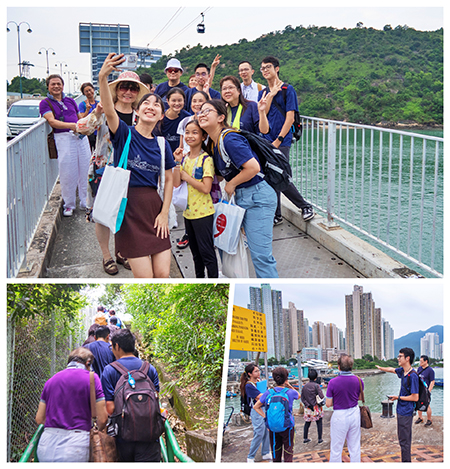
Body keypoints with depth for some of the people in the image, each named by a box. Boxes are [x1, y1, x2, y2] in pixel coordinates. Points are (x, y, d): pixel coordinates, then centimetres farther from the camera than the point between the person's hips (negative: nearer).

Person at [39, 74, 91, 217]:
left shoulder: (70, 101, 18)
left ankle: (85, 202, 18)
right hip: (63, 137, -5)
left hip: (81, 137, 5)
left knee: (85, 169, 6)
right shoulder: (45, 103, 2)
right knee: (68, 173, -3)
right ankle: (69, 204, 10)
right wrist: (72, 126, -25)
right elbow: (52, 122, -12)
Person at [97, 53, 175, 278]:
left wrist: (164, 213, 2)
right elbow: (109, 111, -22)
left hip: (155, 207, 4)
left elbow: (168, 179, 13)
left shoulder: (162, 145, 8)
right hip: (129, 207, -4)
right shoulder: (124, 134, -3)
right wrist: (103, 78, -37)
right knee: (144, 278, -5)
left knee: (163, 273, 2)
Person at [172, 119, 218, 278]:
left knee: (206, 251, -2)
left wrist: (186, 176, -14)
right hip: (188, 211, 7)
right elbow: (176, 183, -3)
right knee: (195, 250, 19)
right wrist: (178, 162, -11)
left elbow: (206, 188, -21)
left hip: (203, 212, -7)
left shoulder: (206, 159, -13)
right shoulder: (184, 158, 7)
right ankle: (199, 278, 32)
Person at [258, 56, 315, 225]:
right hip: (266, 141, 5)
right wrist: (271, 94, -8)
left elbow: (290, 118, -7)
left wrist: (278, 141, -12)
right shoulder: (263, 92, 15)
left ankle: (306, 206, 6)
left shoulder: (288, 90, -1)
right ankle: (276, 215, 14)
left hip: (282, 141, -5)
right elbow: (262, 113, 2)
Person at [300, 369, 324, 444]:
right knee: (319, 423, 7)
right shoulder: (316, 386, -14)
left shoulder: (304, 386, 1)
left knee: (307, 423, 15)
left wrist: (307, 404, -2)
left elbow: (302, 398, 2)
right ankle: (320, 439, 10)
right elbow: (321, 397, -16)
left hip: (308, 409, 4)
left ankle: (305, 438, 19)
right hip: (317, 408, -4)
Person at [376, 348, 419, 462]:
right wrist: (381, 368, 44)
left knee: (404, 440, -4)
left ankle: (406, 461, 3)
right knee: (402, 438, 15)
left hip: (406, 413, -9)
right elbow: (392, 369, 27)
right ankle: (405, 460, 24)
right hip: (401, 410, 9)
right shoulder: (402, 371, 4)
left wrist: (398, 398, -11)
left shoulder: (413, 376, -20)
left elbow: (415, 397, -20)